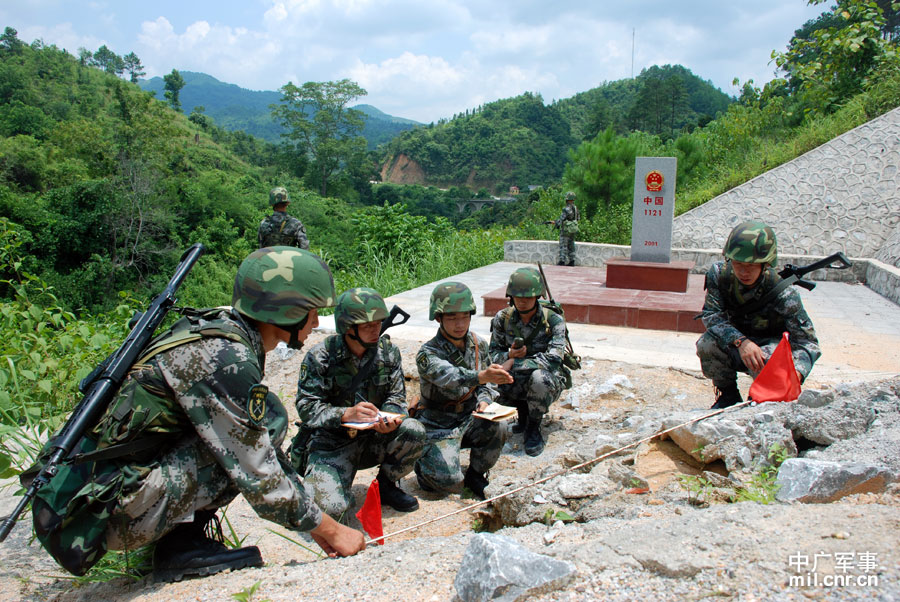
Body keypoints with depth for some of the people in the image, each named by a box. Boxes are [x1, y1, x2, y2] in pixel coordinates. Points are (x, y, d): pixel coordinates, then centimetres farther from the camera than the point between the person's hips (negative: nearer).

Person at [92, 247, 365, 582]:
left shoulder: (224, 330, 8)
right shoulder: (224, 358, -21)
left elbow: (265, 455, 14)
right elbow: (259, 478, -20)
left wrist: (315, 523, 14)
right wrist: (330, 530, -7)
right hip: (123, 513, -9)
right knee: (269, 418, -15)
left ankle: (176, 533, 8)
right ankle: (181, 541, -9)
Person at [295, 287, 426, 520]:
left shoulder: (387, 351, -3)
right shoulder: (320, 357, -13)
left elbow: (396, 396, 1)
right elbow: (306, 407, -14)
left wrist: (389, 418, -23)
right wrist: (346, 414, -31)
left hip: (374, 438, 4)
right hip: (332, 442, -3)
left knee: (414, 431, -26)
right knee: (329, 506, -26)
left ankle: (386, 485, 3)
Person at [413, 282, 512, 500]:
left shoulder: (478, 345, -2)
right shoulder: (428, 354, -20)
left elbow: (488, 383, 10)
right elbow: (448, 376, -42)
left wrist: (484, 401, -13)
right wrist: (481, 376, -60)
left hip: (469, 418, 4)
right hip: (439, 424, -4)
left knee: (497, 428, -26)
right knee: (450, 481, -18)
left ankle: (476, 474, 2)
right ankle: (422, 460, 16)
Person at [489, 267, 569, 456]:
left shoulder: (553, 320, -17)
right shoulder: (503, 318, -6)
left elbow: (553, 359, -26)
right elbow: (493, 353, 0)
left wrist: (514, 364, -31)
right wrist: (509, 355, -24)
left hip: (550, 379, -4)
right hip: (517, 381, 4)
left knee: (539, 377, -38)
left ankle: (533, 428, -10)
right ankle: (523, 410, 6)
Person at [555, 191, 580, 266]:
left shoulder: (566, 209, -20)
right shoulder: (575, 208, 5)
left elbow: (561, 219, -17)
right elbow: (578, 218, 16)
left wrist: (556, 223, 1)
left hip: (566, 230, -8)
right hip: (573, 230, 8)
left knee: (563, 246, -3)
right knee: (571, 246, 13)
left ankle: (562, 261, -3)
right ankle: (572, 261, 15)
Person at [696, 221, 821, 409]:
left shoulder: (783, 293, -26)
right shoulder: (719, 274, -20)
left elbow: (807, 342, -24)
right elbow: (711, 315, -23)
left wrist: (795, 372, -45)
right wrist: (741, 341, -41)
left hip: (771, 344, -2)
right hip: (734, 347, 2)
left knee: (766, 359, -36)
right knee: (707, 344, -30)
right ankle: (728, 395, 0)